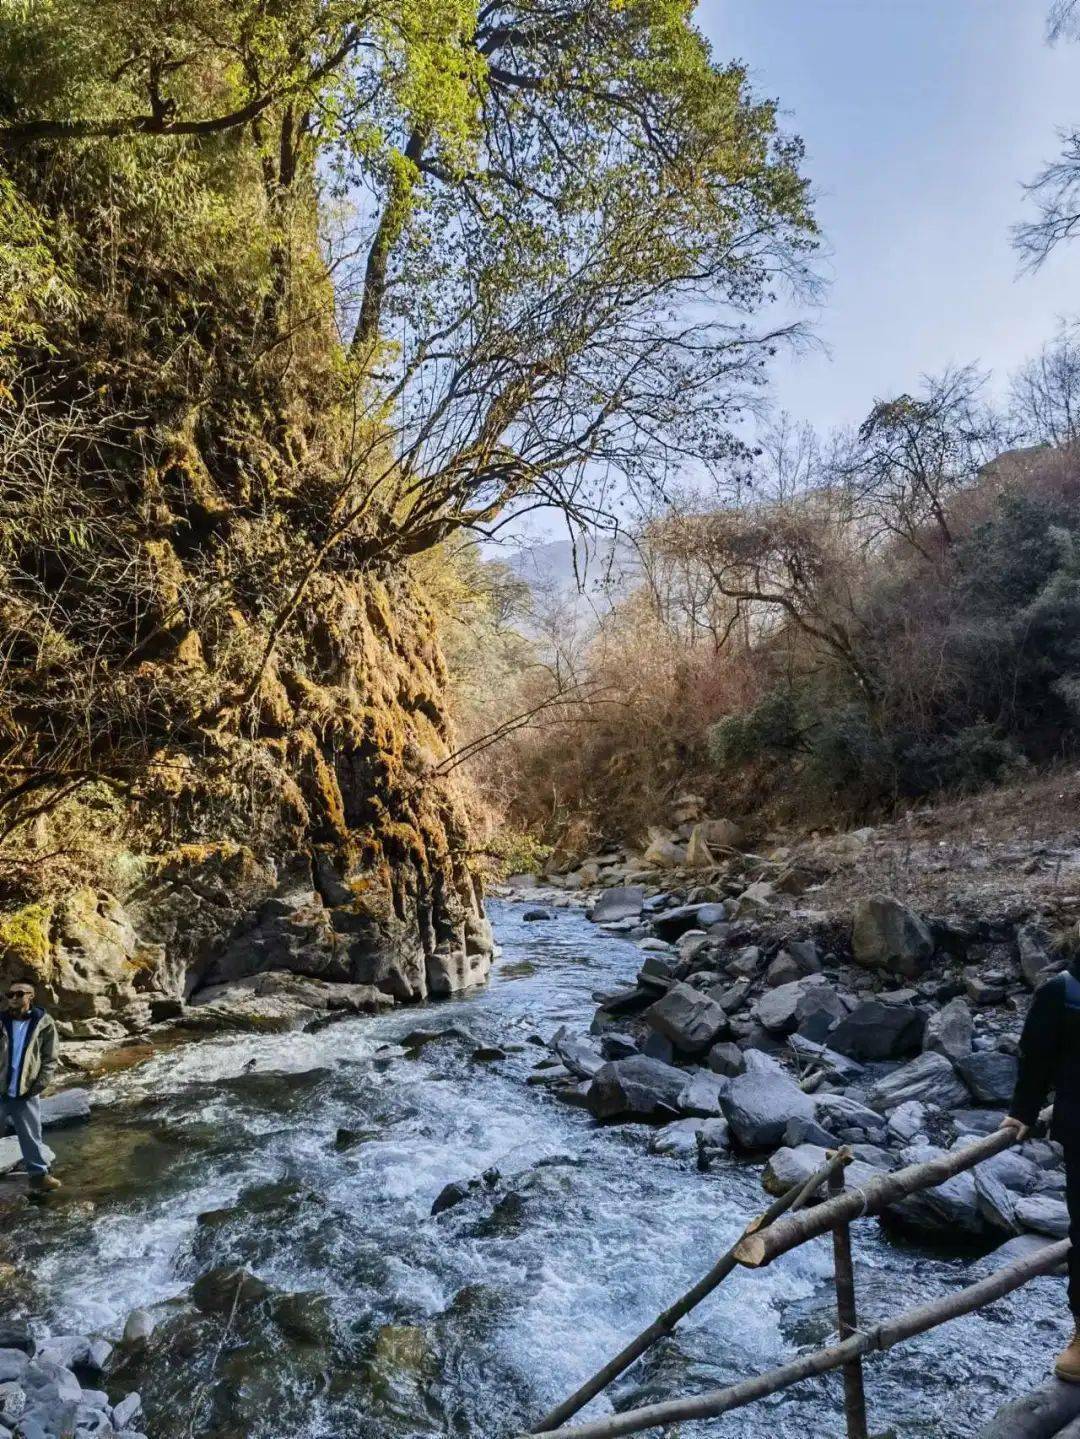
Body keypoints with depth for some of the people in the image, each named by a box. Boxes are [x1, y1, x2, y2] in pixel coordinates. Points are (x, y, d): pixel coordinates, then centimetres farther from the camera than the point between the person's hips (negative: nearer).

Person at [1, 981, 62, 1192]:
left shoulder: (44, 1023, -4)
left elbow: (49, 1059, 0)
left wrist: (40, 1084, -9)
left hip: (26, 1094, -1)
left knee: (32, 1137, 9)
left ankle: (39, 1174, 20)